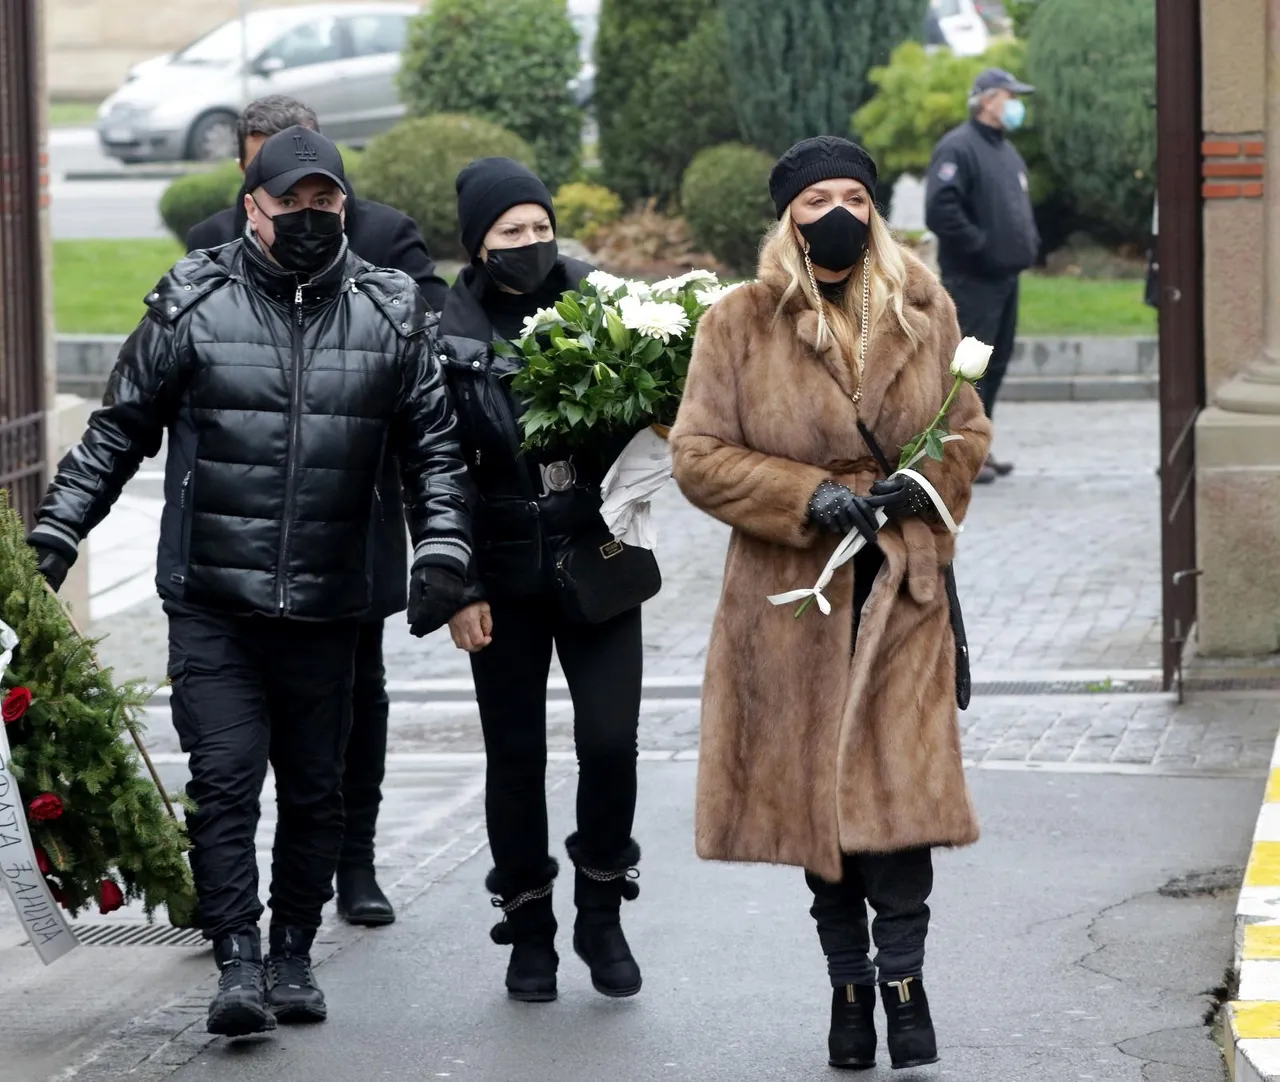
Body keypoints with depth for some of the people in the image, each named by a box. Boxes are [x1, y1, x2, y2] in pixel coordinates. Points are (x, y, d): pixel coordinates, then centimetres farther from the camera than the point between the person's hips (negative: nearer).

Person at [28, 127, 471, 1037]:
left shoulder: (391, 315, 5)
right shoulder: (192, 308, 0)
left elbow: (435, 445, 10)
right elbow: (118, 432, 6)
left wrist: (442, 552, -3)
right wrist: (53, 536, -1)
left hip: (328, 609, 2)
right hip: (213, 604, -2)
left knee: (315, 791, 9)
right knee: (225, 780, -10)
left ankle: (294, 955, 21)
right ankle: (238, 963, -9)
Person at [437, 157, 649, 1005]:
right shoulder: (449, 333, -5)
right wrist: (457, 589, -7)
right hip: (505, 575, -1)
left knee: (610, 743, -6)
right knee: (516, 756, 5)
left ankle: (602, 911, 14)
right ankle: (530, 930, 19)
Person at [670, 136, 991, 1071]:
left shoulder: (925, 315, 5)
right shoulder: (739, 324, -3)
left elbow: (969, 430, 16)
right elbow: (699, 455, -5)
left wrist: (927, 485, -5)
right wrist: (808, 497, -15)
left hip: (902, 588, 1)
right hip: (792, 590, -1)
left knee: (902, 778, -9)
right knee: (813, 785, 5)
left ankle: (902, 974, 2)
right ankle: (849, 981, 16)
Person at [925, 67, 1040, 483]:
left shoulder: (1007, 152, 19)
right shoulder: (958, 148, -11)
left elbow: (1021, 206, 32)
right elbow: (941, 210, -22)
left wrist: (1029, 242, 14)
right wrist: (980, 246, -21)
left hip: (1005, 276, 10)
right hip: (972, 278, -10)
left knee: (996, 362, 12)